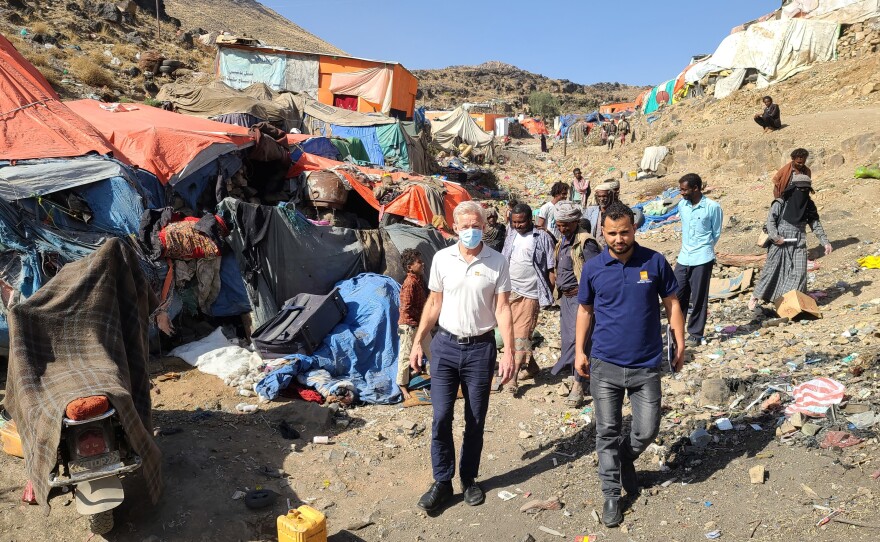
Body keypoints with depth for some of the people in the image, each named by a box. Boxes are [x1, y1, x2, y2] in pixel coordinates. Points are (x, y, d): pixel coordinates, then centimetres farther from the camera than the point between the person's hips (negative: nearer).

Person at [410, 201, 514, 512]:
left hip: (480, 347, -1)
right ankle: (442, 482, 17)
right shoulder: (442, 258, 0)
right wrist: (417, 343, 4)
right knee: (441, 417, 1)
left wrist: (509, 351, -10)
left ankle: (469, 479, 28)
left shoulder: (497, 262, -5)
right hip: (445, 345, 1)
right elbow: (433, 304, 7)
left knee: (475, 420, 10)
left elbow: (502, 309, -4)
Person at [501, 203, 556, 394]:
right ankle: (531, 366, 30)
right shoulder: (511, 235, 10)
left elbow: (551, 268, -4)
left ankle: (514, 376, -8)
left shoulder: (542, 238, -6)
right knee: (512, 331, 13)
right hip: (510, 291, 6)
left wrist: (549, 294, -6)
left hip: (529, 293, -6)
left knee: (521, 334, -8)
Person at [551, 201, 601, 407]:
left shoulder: (585, 242, -15)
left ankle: (578, 385, -3)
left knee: (577, 338, -10)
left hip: (580, 297, -9)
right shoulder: (562, 241, 13)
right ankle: (581, 381, 26)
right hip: (565, 297, 9)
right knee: (567, 338, 13)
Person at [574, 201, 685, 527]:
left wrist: (680, 344, 3)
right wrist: (579, 350, 5)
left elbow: (671, 303, 5)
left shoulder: (655, 262, -4)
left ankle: (626, 458, 39)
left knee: (647, 431, 6)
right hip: (604, 365, 0)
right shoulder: (593, 268, -2)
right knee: (607, 432, 7)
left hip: (646, 365, 0)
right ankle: (611, 494, 23)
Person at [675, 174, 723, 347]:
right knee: (677, 295, 7)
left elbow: (716, 233, 1)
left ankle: (695, 334, 14)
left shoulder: (713, 207, -9)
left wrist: (704, 249, 9)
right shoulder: (682, 205, 6)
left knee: (698, 299, 3)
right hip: (683, 258, 5)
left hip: (702, 260, -5)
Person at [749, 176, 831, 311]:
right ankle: (755, 297, 12)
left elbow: (816, 225, 8)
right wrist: (775, 237, -21)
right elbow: (770, 220, -10)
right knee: (771, 270, 0)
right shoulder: (780, 204, -7)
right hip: (780, 244, -4)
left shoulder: (809, 206, 6)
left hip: (798, 245, 4)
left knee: (798, 273, -2)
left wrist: (825, 242, 2)